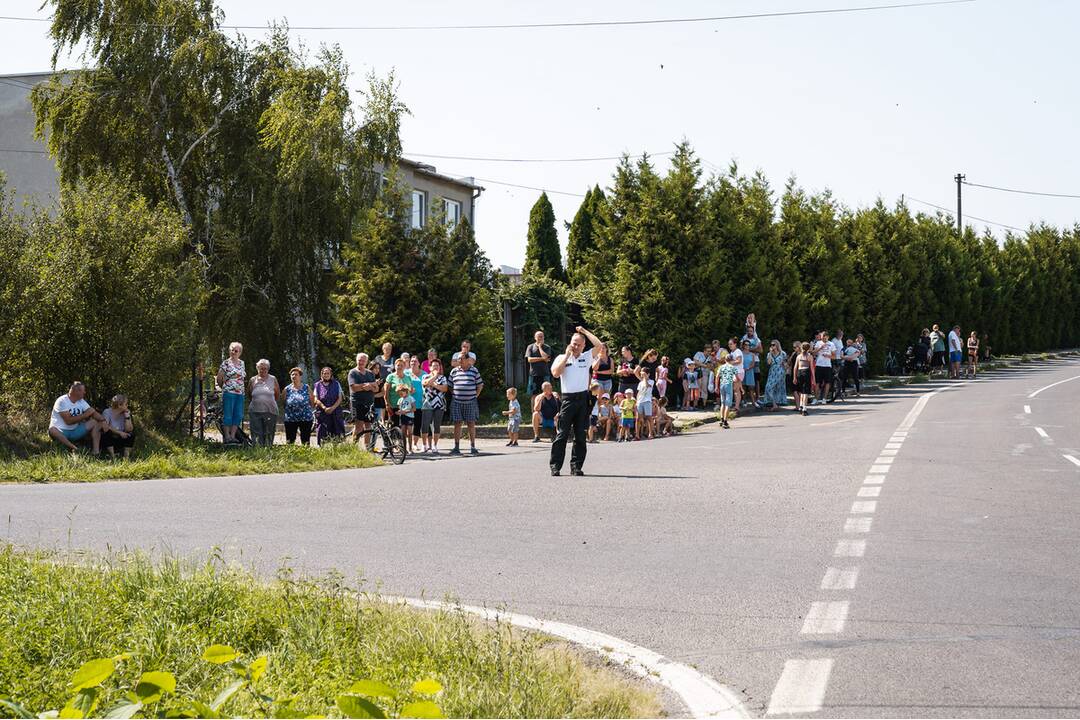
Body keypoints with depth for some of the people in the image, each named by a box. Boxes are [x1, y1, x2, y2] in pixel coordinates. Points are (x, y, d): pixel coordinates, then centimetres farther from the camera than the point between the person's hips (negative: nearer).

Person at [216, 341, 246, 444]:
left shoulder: (242, 363, 14)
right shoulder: (226, 363, -4)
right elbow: (219, 378, 0)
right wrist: (223, 387, 10)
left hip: (240, 393, 6)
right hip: (229, 393, -6)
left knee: (238, 415, 3)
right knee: (228, 415, -4)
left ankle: (233, 436, 9)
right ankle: (227, 437, -2)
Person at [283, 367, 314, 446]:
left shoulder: (306, 388, 5)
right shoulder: (287, 389, 5)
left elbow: (312, 402, 9)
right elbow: (283, 404, 10)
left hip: (306, 419, 0)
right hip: (290, 419, 0)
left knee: (305, 441, 1)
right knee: (290, 441, -1)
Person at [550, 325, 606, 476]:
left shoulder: (586, 357, 12)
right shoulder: (562, 358, 8)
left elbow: (599, 345, 0)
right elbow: (555, 373, -9)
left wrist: (584, 331, 5)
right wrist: (567, 355, -6)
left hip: (583, 399, 2)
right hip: (567, 399, -2)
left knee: (580, 435, 3)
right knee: (562, 434, -5)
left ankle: (576, 466, 7)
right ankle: (555, 465, -4)